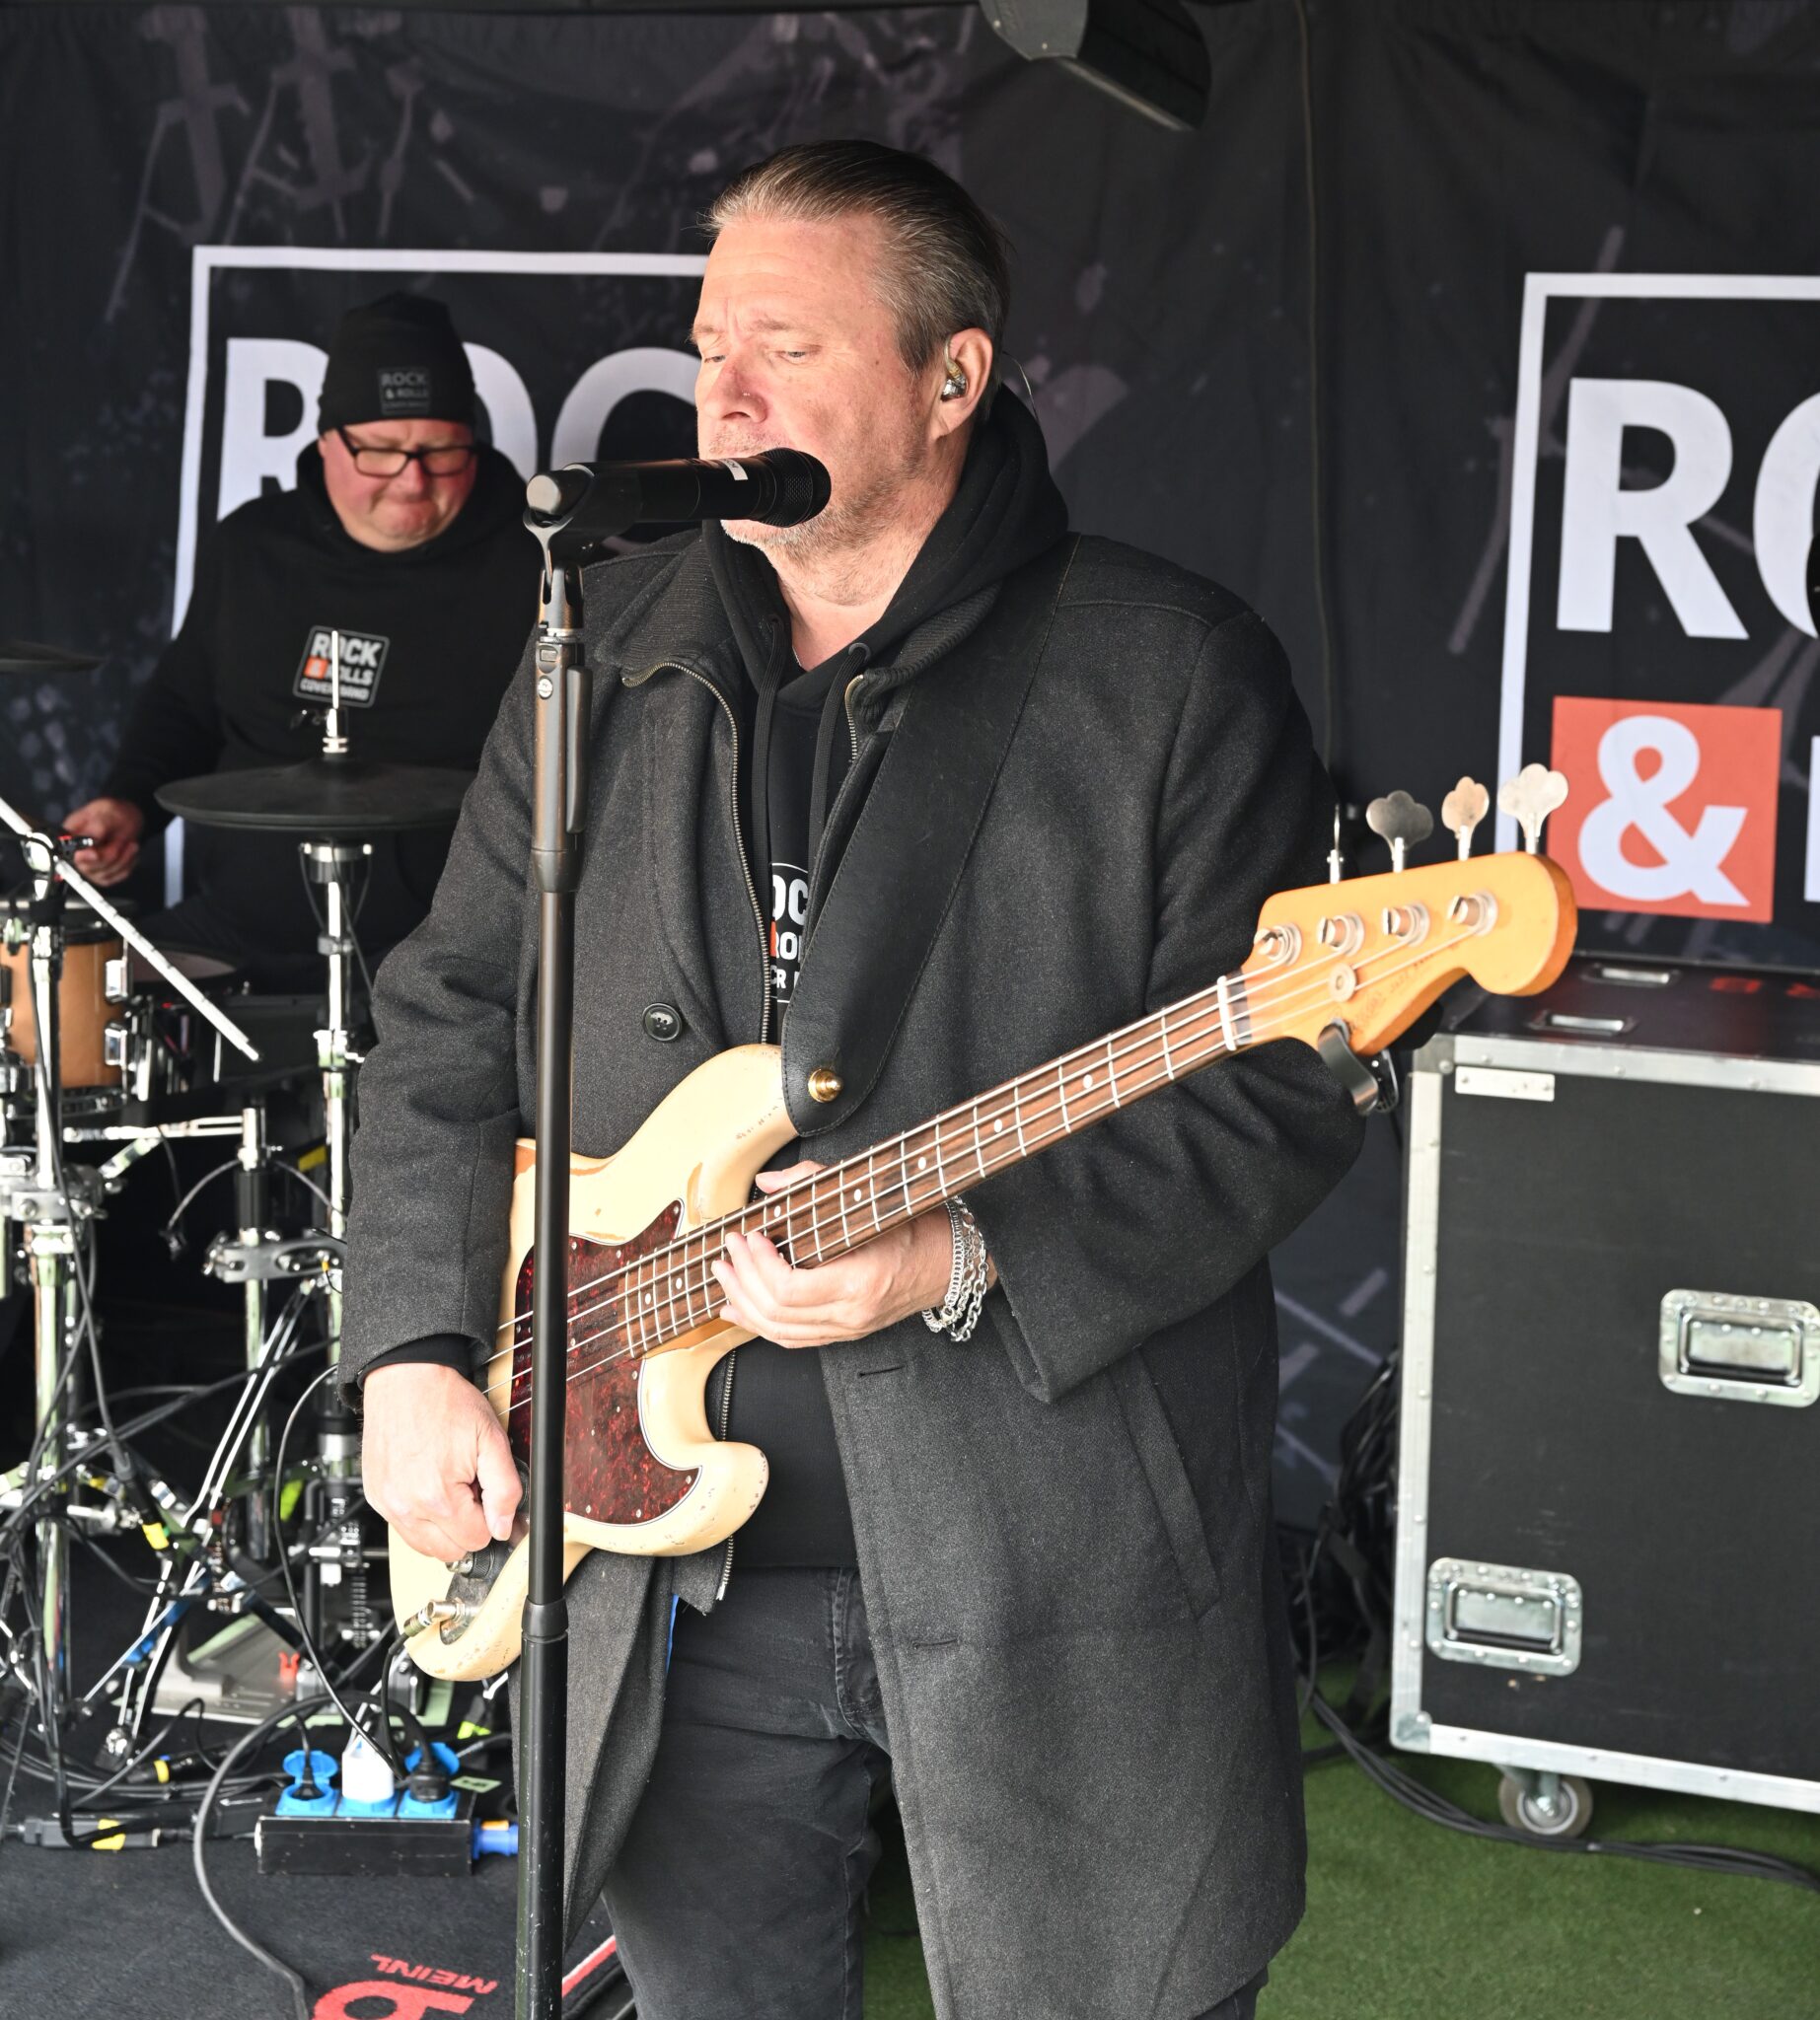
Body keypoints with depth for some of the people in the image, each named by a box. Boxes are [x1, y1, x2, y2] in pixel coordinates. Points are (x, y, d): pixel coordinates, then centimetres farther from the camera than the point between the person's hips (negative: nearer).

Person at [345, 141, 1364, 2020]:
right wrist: (415, 1343, -1)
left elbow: (1277, 1086, -11)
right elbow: (451, 1020, 11)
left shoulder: (1168, 674, -7)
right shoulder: (606, 657, 8)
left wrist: (969, 1262, -22)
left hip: (1054, 1572, -4)